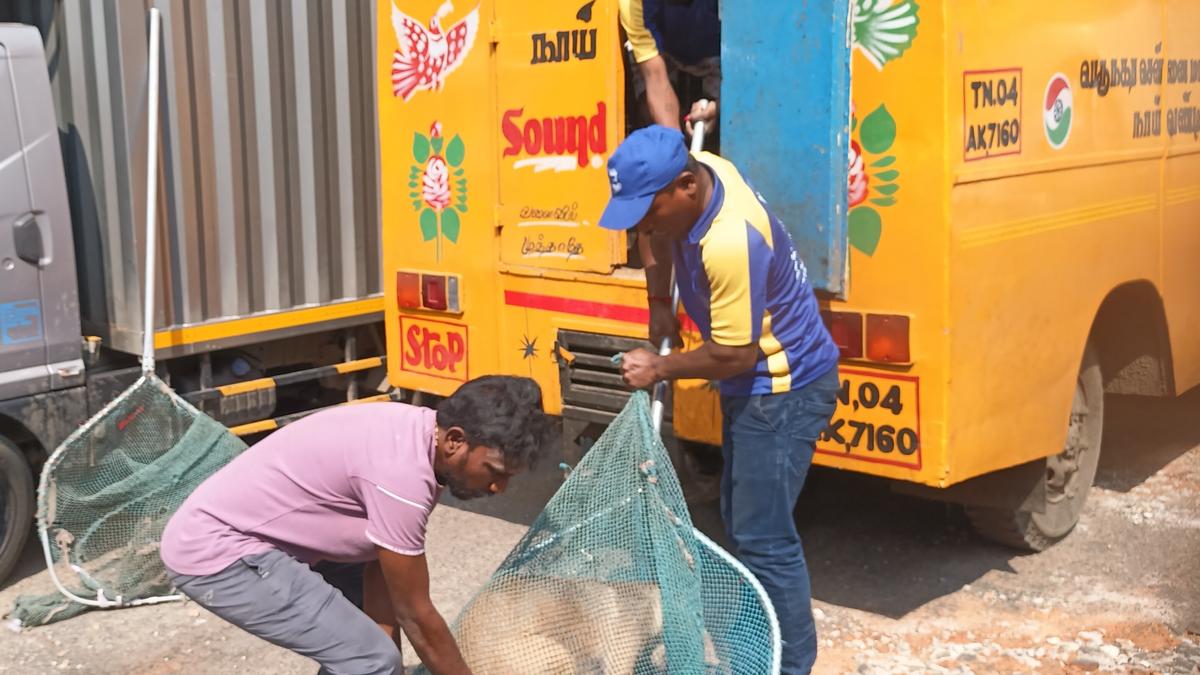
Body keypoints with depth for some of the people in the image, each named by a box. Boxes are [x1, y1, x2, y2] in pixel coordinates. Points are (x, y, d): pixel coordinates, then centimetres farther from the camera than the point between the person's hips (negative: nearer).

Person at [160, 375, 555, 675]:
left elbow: (381, 575, 7)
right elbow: (415, 614, -16)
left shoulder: (416, 435, 1)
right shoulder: (403, 473, -27)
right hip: (218, 552, -10)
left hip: (225, 531, 10)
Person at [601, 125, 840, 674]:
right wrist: (660, 305, 12)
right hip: (756, 384, 10)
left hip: (785, 389, -10)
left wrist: (660, 370, -11)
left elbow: (734, 354, -25)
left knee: (763, 536, -6)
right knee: (740, 518, 20)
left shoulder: (730, 243, -34)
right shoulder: (701, 171, -7)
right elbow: (660, 235, 17)